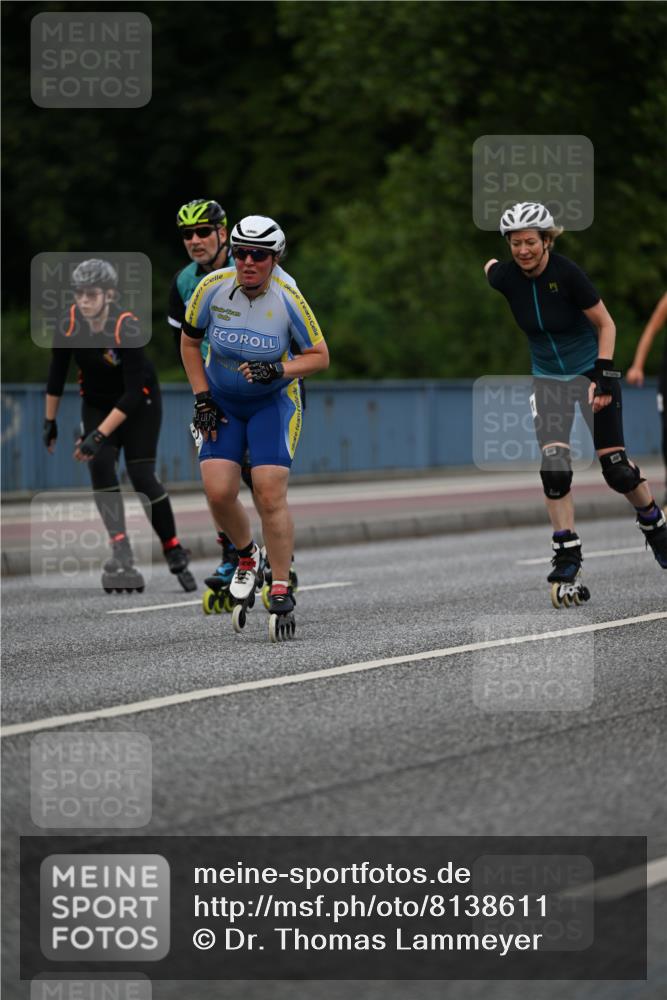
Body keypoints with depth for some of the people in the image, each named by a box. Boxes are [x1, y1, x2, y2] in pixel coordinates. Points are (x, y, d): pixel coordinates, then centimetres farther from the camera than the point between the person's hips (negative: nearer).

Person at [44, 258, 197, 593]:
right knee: (100, 465, -18)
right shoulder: (70, 323, -18)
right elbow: (57, 374, -1)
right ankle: (122, 554, -19)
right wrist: (50, 421, 4)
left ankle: (175, 553, 6)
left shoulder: (126, 328, -31)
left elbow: (132, 395, -31)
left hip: (139, 404, -4)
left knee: (142, 477, -11)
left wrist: (99, 435, -35)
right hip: (97, 402, 4)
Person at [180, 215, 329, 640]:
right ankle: (248, 556, 18)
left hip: (273, 401, -2)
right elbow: (189, 341, 1)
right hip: (222, 401, 2)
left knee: (270, 494, -16)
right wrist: (202, 398, -4)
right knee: (219, 492, -13)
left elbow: (320, 356, -11)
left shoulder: (288, 298, -20)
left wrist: (277, 371, -28)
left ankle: (282, 593, -7)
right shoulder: (213, 288, -15)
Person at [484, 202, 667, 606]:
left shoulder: (567, 273, -23)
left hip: (591, 370, -3)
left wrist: (604, 378, -21)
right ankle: (568, 564, -11)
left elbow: (606, 324, -15)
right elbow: (490, 267, 13)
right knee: (555, 467, -15)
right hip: (548, 378, 3)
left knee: (615, 467, -4)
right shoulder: (505, 277, -13)